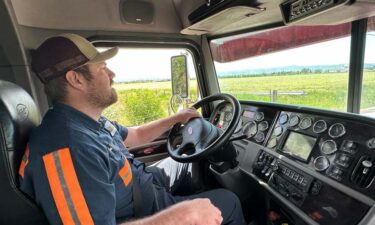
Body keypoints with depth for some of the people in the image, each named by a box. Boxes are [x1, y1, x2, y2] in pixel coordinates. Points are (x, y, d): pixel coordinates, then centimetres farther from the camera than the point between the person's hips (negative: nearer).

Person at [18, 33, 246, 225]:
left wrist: (176, 118, 11)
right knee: (229, 202, 4)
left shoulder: (90, 120, -4)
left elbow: (134, 136, 12)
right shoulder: (67, 150, -37)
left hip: (142, 182, 8)